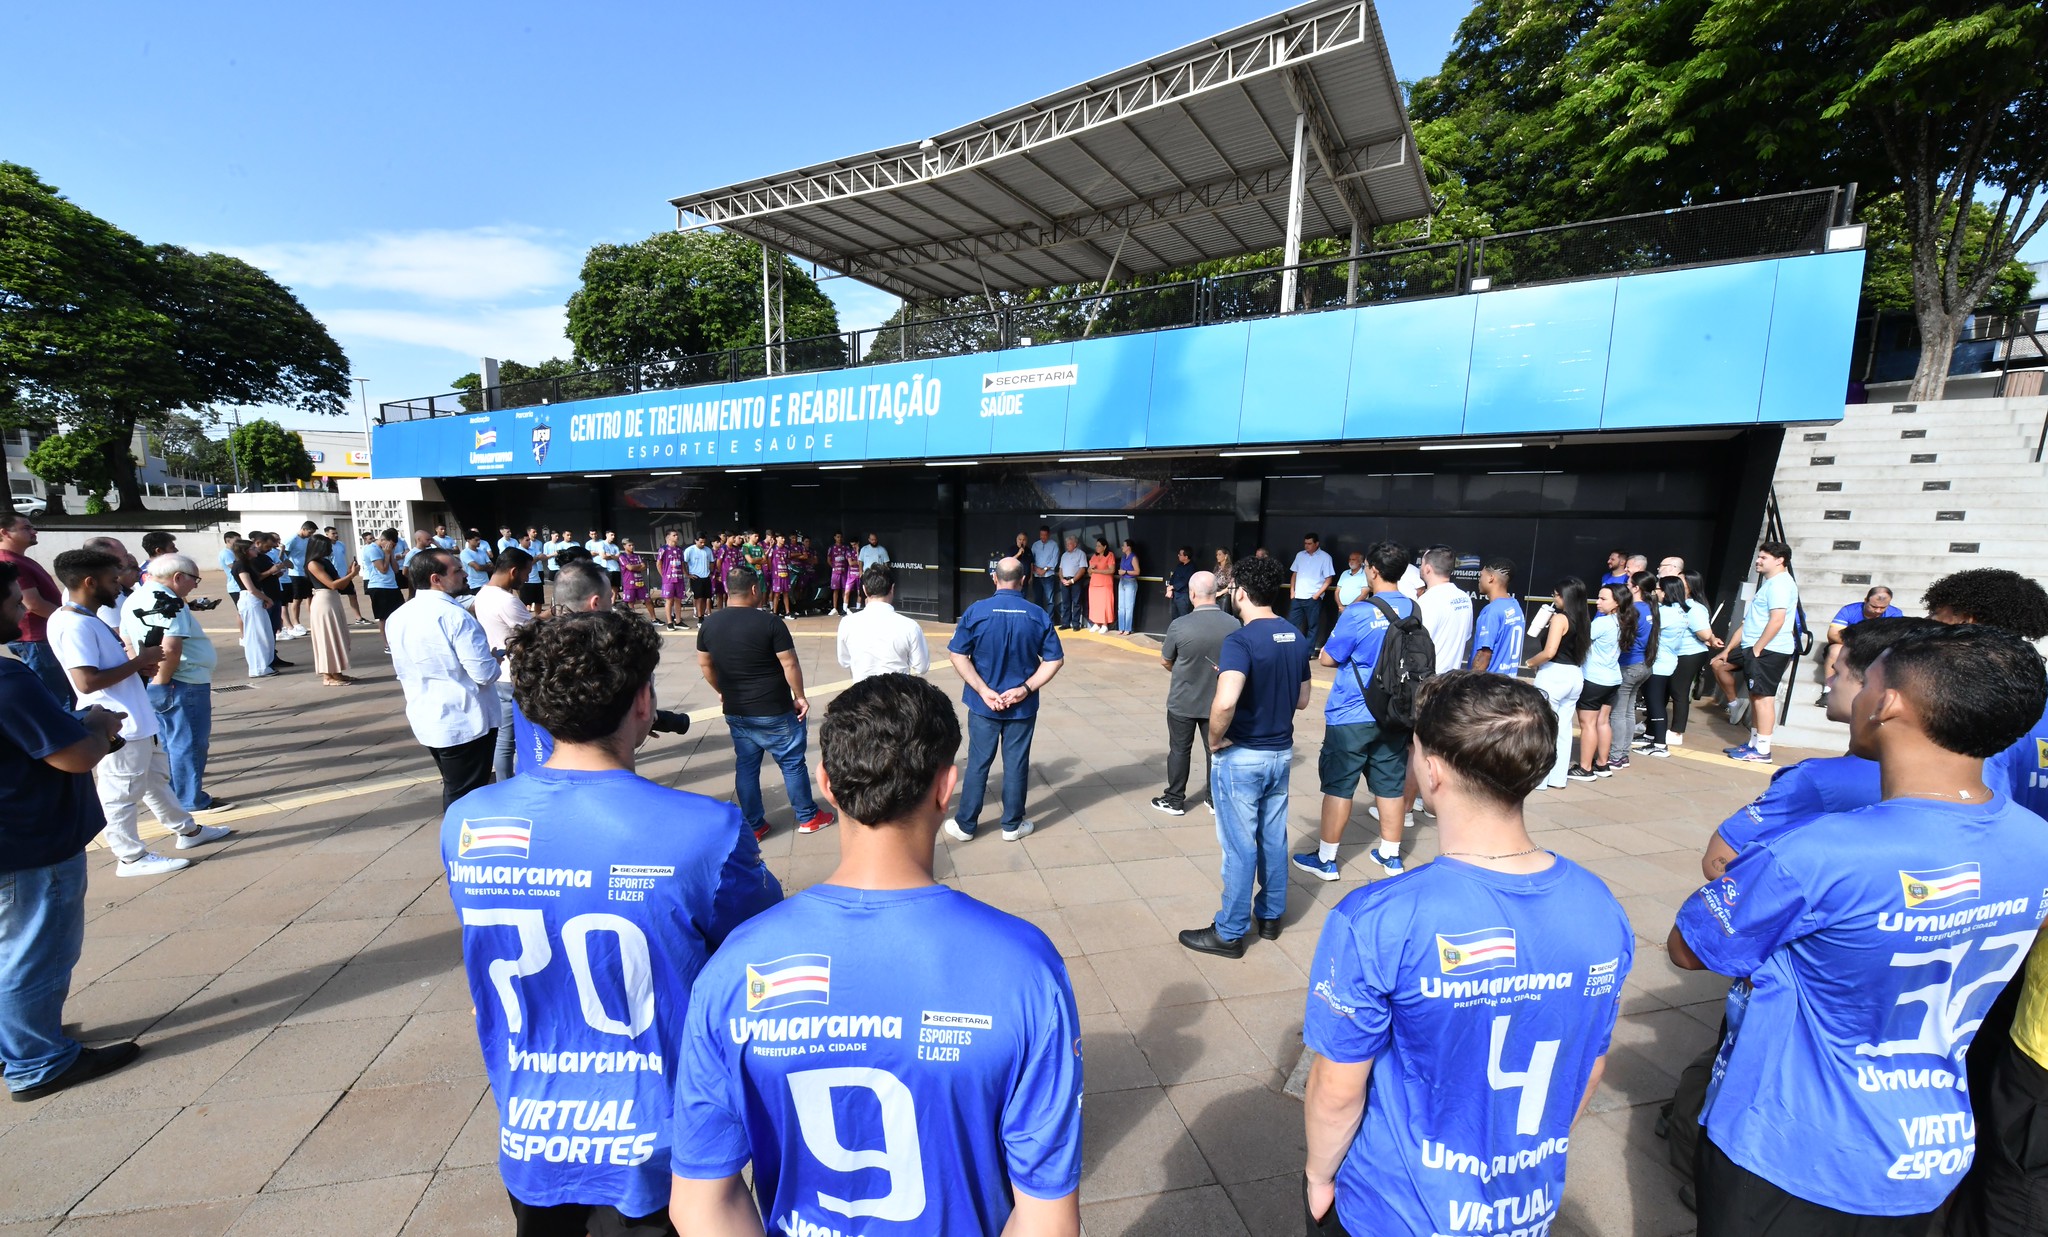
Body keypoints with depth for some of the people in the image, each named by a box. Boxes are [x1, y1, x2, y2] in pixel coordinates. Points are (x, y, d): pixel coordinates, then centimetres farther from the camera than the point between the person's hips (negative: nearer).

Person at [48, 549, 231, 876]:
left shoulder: (85, 617, 9)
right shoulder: (74, 625, -22)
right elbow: (86, 682, -27)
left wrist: (138, 664, 4)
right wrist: (139, 661, -19)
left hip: (134, 718, 11)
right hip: (117, 724, -11)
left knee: (156, 777, 21)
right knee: (121, 793, 4)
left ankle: (188, 830, 35)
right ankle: (131, 857, 16)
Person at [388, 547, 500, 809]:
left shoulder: (397, 617, 4)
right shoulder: (454, 615, -21)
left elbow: (402, 671, 16)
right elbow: (485, 674, -23)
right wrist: (495, 658, -2)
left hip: (425, 719, 8)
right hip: (463, 722, -8)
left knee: (453, 791, 23)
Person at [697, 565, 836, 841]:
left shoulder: (709, 624, 1)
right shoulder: (770, 622, -17)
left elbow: (704, 664, 12)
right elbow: (789, 665, -14)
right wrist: (799, 696, -1)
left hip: (735, 712, 5)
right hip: (773, 712, -5)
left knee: (745, 766, 16)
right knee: (792, 763, 10)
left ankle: (753, 825, 25)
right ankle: (808, 817, 22)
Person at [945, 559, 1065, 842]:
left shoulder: (975, 612, -10)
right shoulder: (1039, 616, -7)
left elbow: (958, 655, -11)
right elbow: (1055, 659, -7)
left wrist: (983, 690, -11)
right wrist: (1025, 688, -10)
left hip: (983, 704, 0)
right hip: (1023, 706, 0)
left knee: (978, 763, 11)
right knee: (1016, 764, 12)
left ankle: (965, 825, 23)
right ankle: (1012, 825, 25)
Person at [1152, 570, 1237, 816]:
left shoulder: (1179, 625, -21)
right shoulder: (1234, 625, -13)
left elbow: (1165, 661, -6)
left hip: (1182, 701, -2)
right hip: (1217, 701, 2)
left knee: (1179, 750, 13)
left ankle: (1175, 800, 24)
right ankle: (1216, 800, 28)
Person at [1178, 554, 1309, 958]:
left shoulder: (1240, 641, -22)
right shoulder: (1297, 637, 3)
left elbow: (1225, 701, -37)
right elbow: (1302, 700, 13)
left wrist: (1215, 739, -19)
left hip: (1241, 757, -7)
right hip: (1282, 752, 7)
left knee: (1239, 846, 4)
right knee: (1274, 838, 19)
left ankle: (1230, 932, 19)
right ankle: (1270, 916, 36)